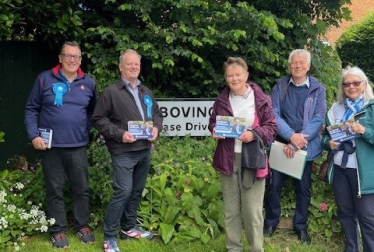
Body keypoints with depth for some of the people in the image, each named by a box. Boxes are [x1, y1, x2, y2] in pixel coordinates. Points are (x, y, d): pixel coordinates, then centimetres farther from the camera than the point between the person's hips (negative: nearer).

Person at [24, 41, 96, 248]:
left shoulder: (88, 83, 6)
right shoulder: (45, 79, -3)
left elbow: (92, 112, 16)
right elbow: (31, 109, 0)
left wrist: (88, 132, 2)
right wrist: (33, 135, -9)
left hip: (78, 146, 2)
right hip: (52, 146, -2)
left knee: (81, 189, 10)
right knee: (55, 190, 7)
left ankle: (82, 226, 26)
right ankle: (58, 230, 20)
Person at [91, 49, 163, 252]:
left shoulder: (146, 92, 15)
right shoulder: (111, 92, -6)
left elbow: (157, 114, 22)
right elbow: (98, 119, -8)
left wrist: (156, 128, 1)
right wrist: (119, 134, -18)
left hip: (144, 151, 7)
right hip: (123, 152, -7)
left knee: (136, 191, 14)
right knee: (123, 191, -13)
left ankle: (129, 227, 30)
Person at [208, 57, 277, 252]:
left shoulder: (261, 100, -4)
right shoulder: (221, 100, 6)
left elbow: (271, 128, -2)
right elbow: (212, 122, 18)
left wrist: (254, 134, -20)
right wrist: (214, 131, -5)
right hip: (227, 159, 3)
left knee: (252, 210, 2)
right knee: (230, 209, 12)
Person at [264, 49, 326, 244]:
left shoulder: (318, 89, -2)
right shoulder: (280, 86, 0)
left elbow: (318, 120, -9)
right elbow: (274, 115, -8)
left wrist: (296, 143, -18)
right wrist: (291, 135, -23)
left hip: (305, 147, 0)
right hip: (280, 144, 0)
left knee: (303, 188, 9)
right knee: (274, 185, 4)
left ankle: (301, 227, 26)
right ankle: (271, 222, 24)